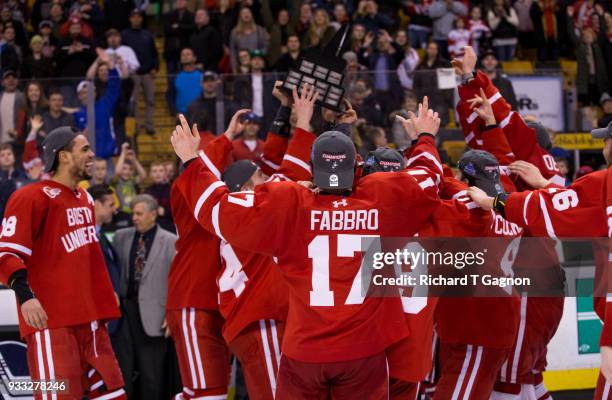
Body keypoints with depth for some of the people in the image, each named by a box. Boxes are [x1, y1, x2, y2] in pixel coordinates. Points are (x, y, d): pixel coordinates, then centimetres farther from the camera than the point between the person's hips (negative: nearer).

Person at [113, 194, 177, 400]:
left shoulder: (171, 242, -3)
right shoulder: (121, 237, 9)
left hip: (152, 314, -4)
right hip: (125, 308, 4)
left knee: (152, 375, 3)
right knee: (121, 371, 6)